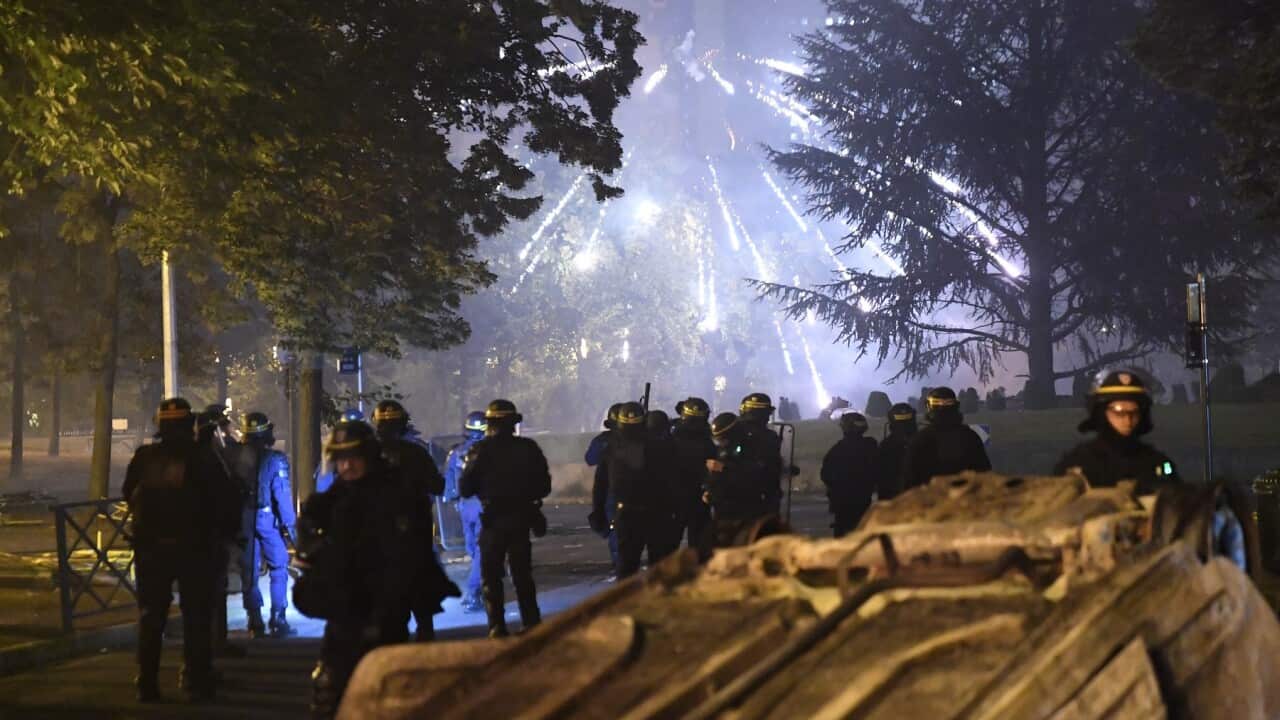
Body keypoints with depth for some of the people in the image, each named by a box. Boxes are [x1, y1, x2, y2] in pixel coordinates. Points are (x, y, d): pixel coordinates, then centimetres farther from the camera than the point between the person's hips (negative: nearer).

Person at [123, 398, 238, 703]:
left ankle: (147, 684, 8)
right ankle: (197, 682, 4)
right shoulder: (204, 459, -9)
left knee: (150, 616, 10)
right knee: (196, 616, 7)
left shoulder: (144, 457, -3)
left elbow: (129, 496, 8)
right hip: (194, 548, -2)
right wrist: (221, 533, 10)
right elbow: (224, 503, -6)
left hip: (150, 547, 2)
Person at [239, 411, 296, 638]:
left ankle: (255, 623, 9)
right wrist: (289, 524, -7)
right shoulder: (275, 460, -9)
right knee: (278, 569, 5)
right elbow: (282, 494, -12)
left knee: (248, 572, 8)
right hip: (268, 519, -4)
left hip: (243, 520, 4)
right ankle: (277, 621, 0)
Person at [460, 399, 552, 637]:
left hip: (493, 520, -3)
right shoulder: (529, 448, 0)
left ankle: (497, 629, 0)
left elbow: (465, 490, -7)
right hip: (522, 518, 3)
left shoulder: (481, 450, -10)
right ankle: (532, 625, 12)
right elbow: (544, 487, 5)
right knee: (523, 574, 14)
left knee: (491, 577, 6)